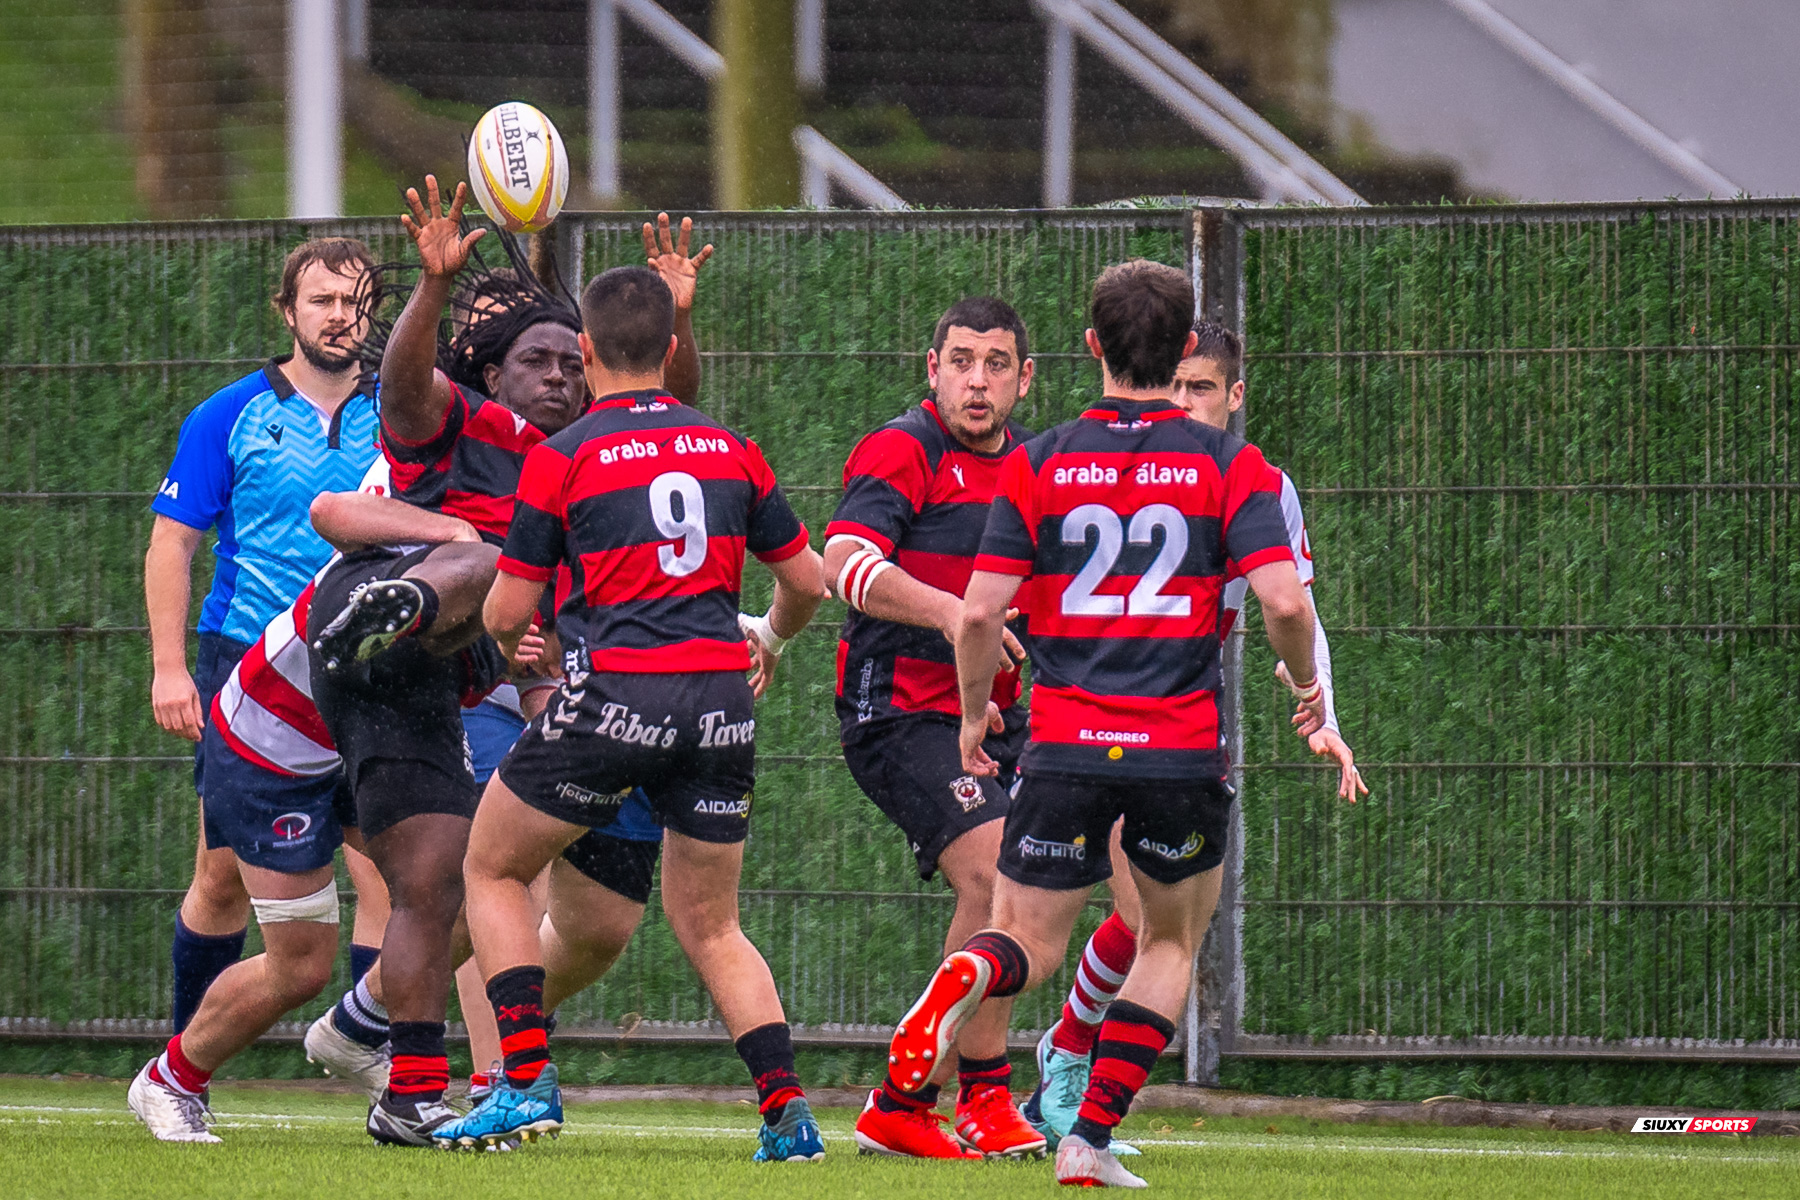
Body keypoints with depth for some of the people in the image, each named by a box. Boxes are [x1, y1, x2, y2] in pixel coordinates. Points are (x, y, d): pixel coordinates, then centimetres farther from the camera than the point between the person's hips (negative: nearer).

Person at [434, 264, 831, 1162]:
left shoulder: (562, 458, -2)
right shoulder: (730, 450, 10)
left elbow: (506, 616, 1)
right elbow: (807, 581, 17)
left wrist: (514, 649, 25)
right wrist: (771, 637, 40)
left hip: (613, 699, -4)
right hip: (719, 703, 4)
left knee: (493, 867, 16)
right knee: (710, 926, 16)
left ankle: (526, 1079, 4)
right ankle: (786, 1111, 1)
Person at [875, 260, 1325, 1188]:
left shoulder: (1036, 466, 3)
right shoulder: (1230, 467, 0)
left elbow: (979, 612, -2)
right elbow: (1283, 599, -11)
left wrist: (975, 714, 16)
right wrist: (1305, 681, 10)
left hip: (1065, 747, 1)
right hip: (1183, 750, -1)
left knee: (1031, 942, 11)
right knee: (1172, 939, 21)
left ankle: (966, 975, -27)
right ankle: (1090, 1139, 9)